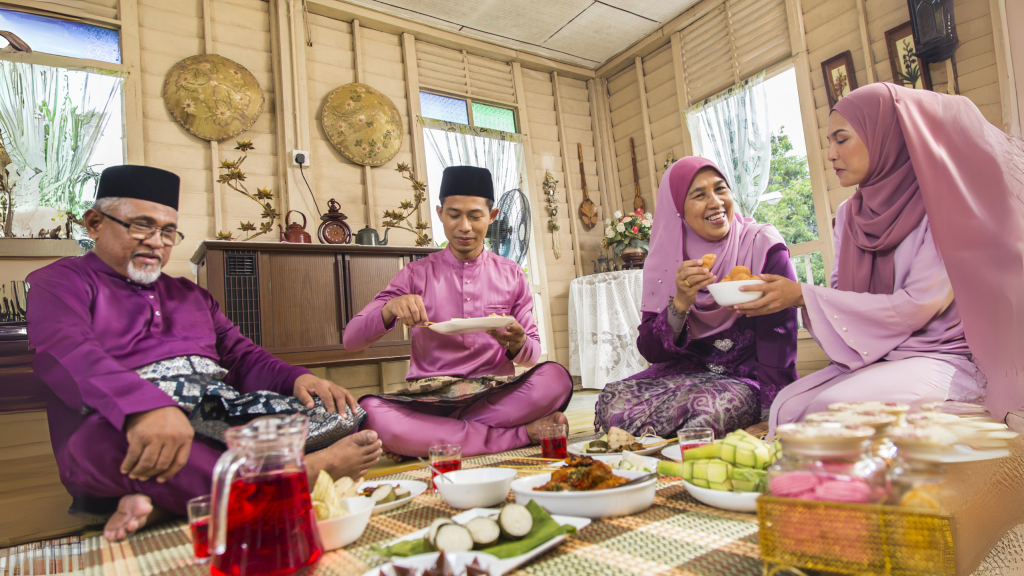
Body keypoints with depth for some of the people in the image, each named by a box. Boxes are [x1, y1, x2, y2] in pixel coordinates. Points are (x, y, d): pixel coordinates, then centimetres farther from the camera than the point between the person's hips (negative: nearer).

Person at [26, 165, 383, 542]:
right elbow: (64, 353, -13)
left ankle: (162, 499, -26)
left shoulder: (191, 295, 29)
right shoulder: (62, 282, 10)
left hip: (226, 413, 5)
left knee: (341, 412, -16)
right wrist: (146, 406, -34)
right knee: (108, 437, -40)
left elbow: (242, 356, 21)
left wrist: (297, 378, -4)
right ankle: (302, 476, -33)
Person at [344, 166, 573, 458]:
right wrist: (390, 309, -20)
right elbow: (351, 340, 0)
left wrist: (517, 343, -15)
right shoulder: (416, 275, 6)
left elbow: (531, 357, 9)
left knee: (555, 377, -29)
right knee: (368, 411, -33)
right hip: (427, 398, 0)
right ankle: (522, 434, -24)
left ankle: (422, 438, -21)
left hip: (495, 396, 1)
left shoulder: (511, 275, 9)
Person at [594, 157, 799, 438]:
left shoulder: (763, 245, -9)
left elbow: (778, 337, -12)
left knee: (707, 405, -35)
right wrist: (680, 303, -22)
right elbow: (650, 351, -6)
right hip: (690, 372, 3)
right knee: (612, 401, -22)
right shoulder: (664, 262, -1)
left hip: (750, 379, -2)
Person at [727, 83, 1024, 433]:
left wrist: (804, 296, -19)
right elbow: (840, 294, 9)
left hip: (942, 357, -5)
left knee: (832, 407, -29)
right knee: (786, 405, -22)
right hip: (870, 358, 5)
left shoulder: (940, 203, -10)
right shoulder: (849, 216, 9)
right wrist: (781, 296, -11)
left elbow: (916, 306, -17)